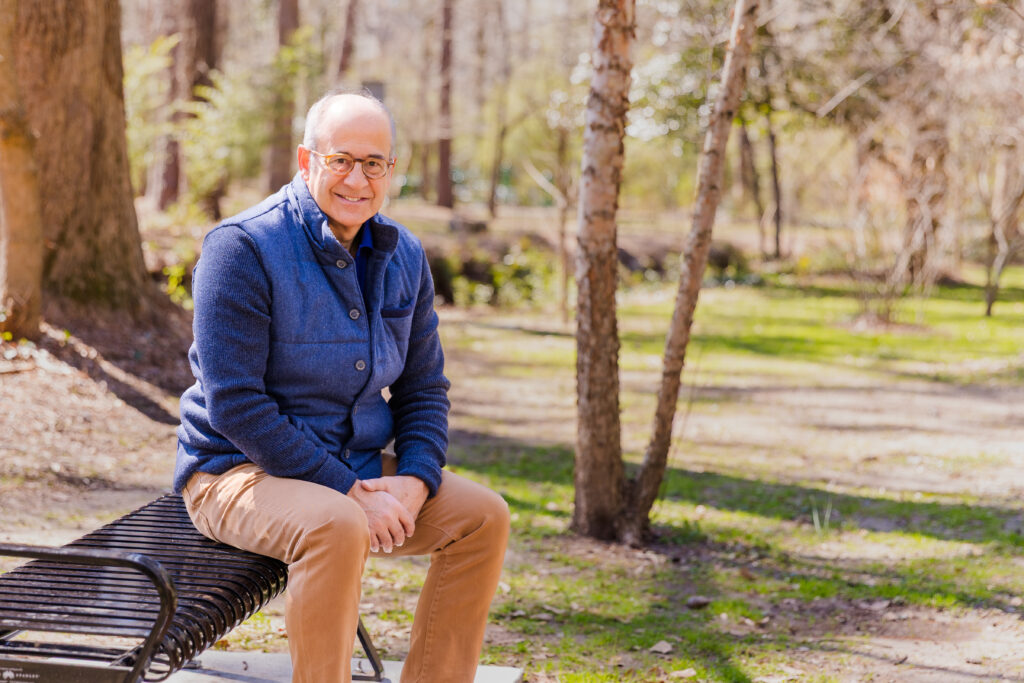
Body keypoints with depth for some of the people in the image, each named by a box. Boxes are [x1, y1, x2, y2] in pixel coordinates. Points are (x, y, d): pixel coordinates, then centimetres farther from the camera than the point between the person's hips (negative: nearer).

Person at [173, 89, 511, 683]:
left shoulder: (404, 257, 5)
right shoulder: (244, 247, -16)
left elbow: (424, 389, 11)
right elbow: (234, 405, -21)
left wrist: (415, 481, -9)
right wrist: (349, 492, -23)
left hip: (359, 470, 7)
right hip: (239, 472, -7)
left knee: (484, 516, -7)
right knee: (338, 526, -35)